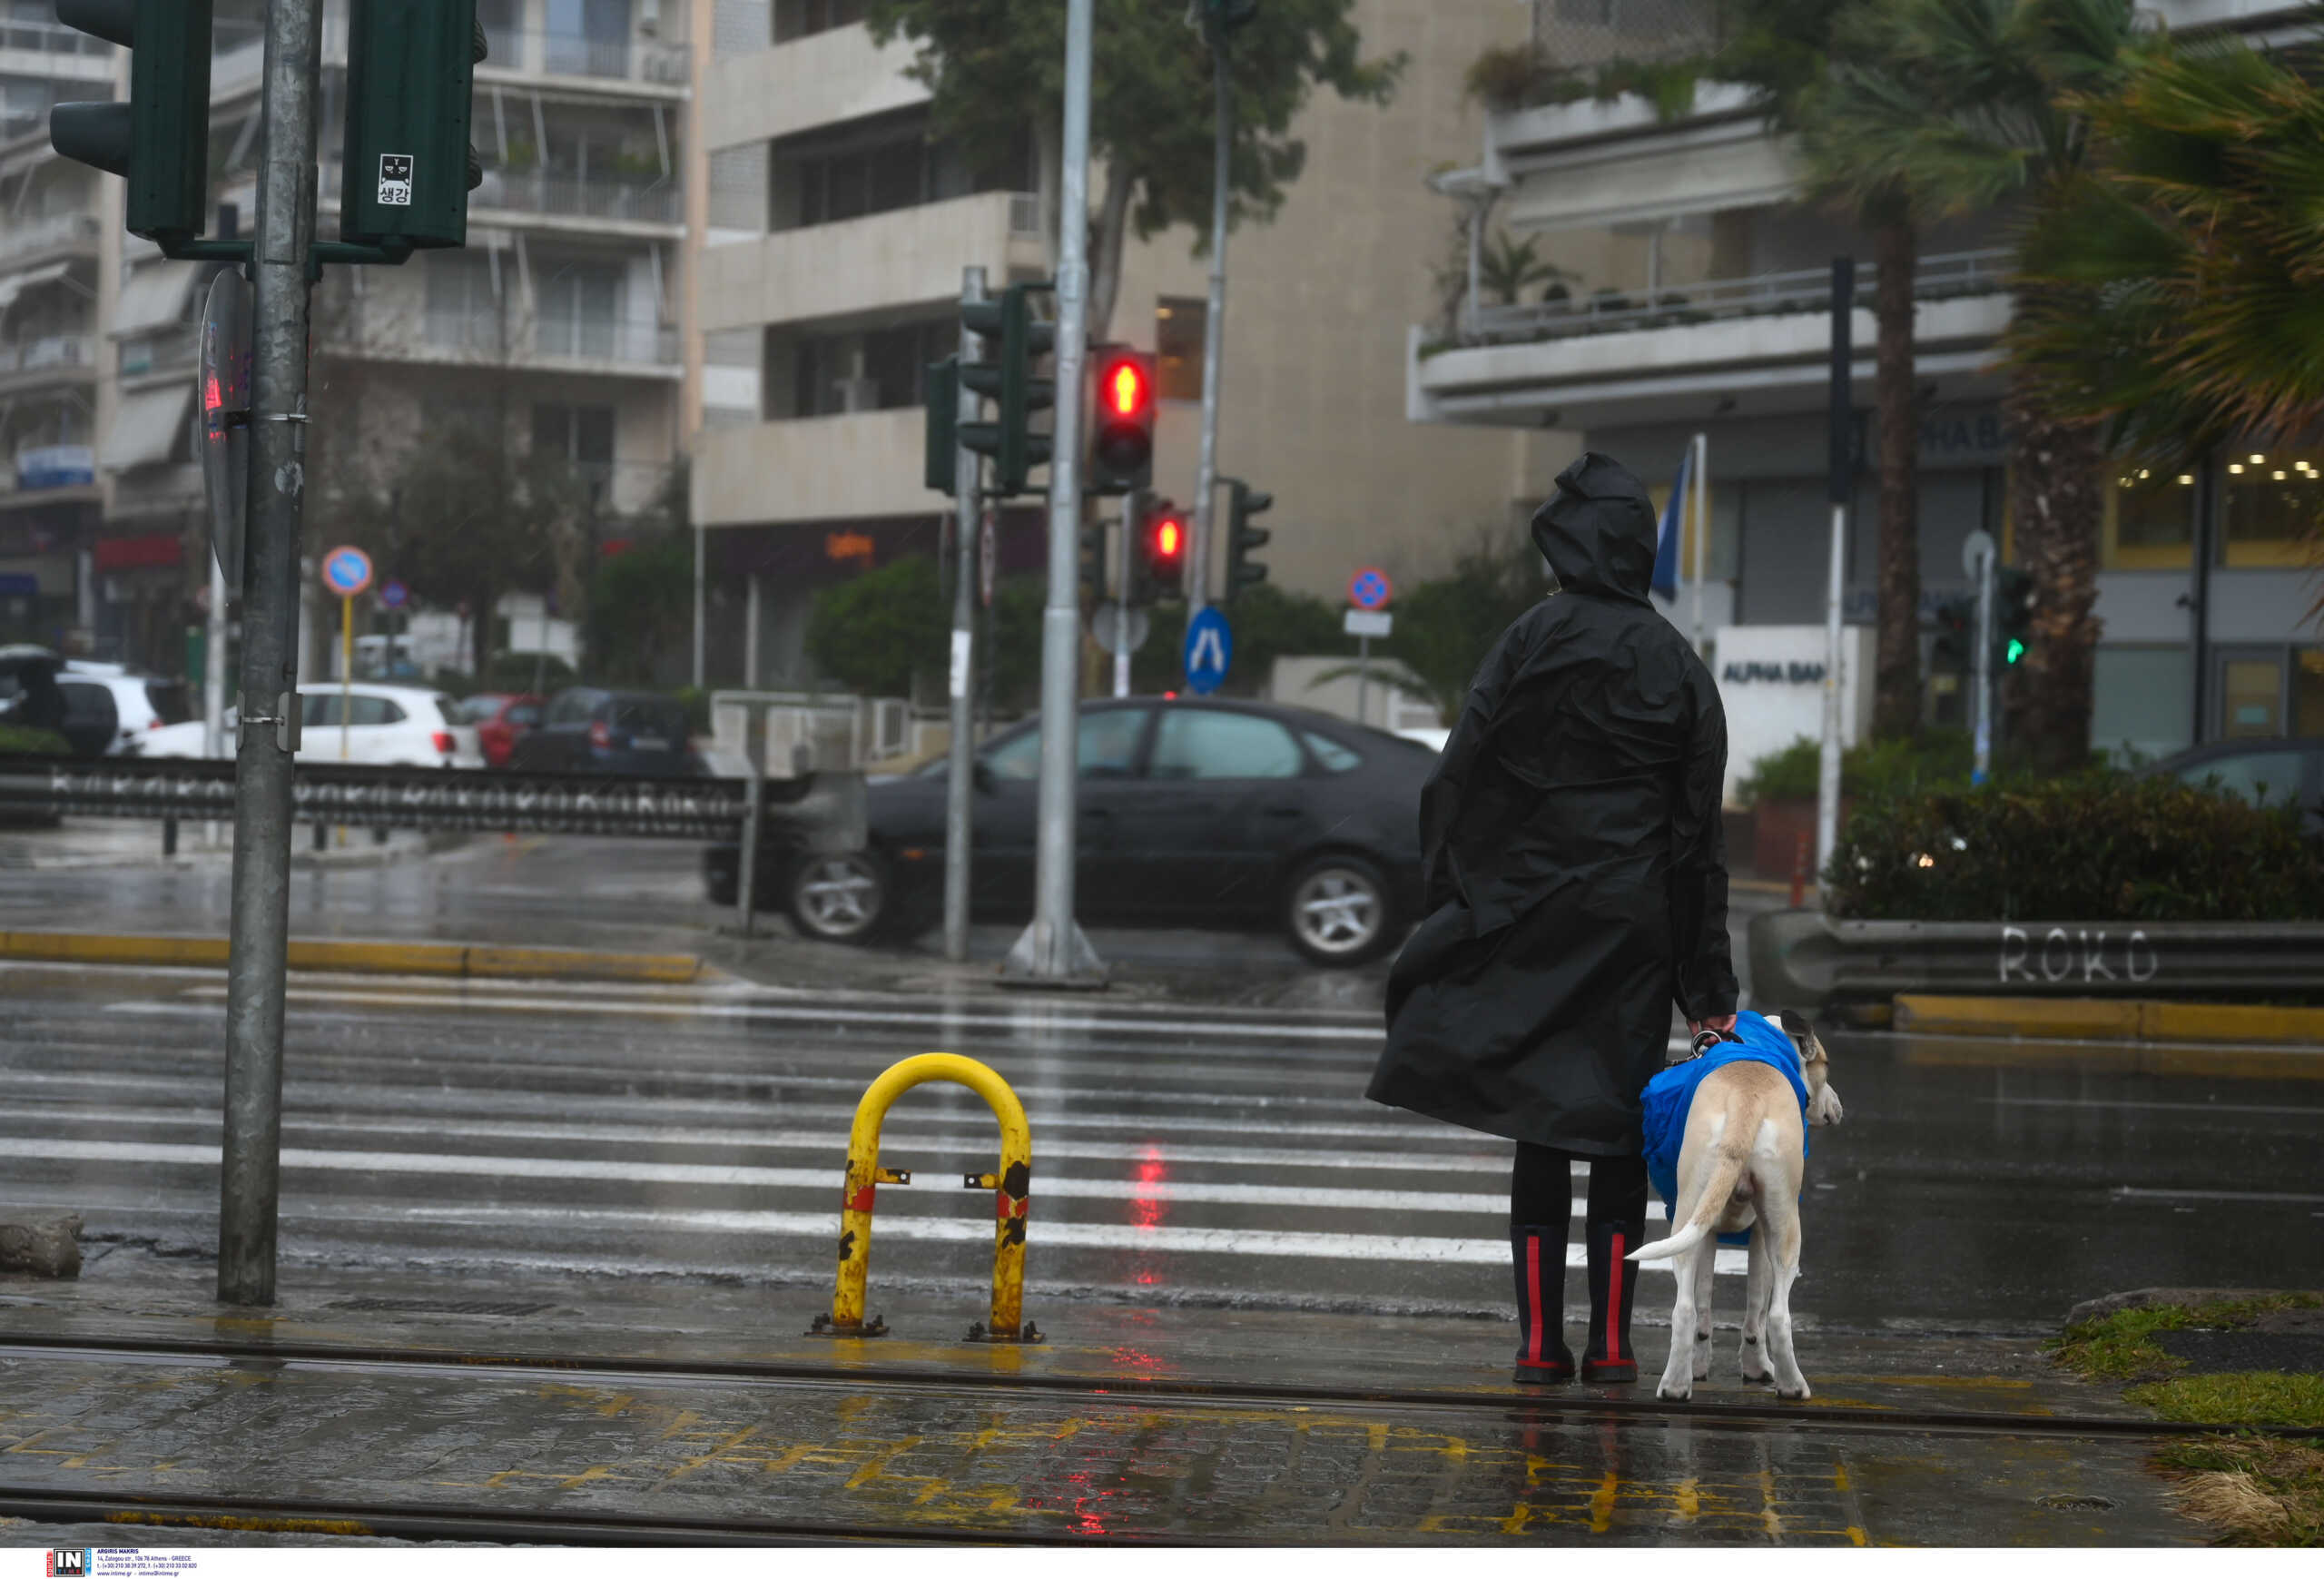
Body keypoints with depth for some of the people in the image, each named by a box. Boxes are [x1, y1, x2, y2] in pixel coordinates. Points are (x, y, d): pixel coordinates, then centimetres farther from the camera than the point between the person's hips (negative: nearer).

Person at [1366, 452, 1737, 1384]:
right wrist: (1709, 988, 6)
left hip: (1528, 920, -1)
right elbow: (1699, 831, 3)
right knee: (1618, 1130, 8)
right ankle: (1610, 1342, 6)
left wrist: (1454, 905, 2)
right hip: (1634, 923, 1)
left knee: (1540, 1131, 5)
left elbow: (1460, 777, -8)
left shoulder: (1532, 641, -6)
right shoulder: (1677, 667, 2)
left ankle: (1540, 1339, 3)